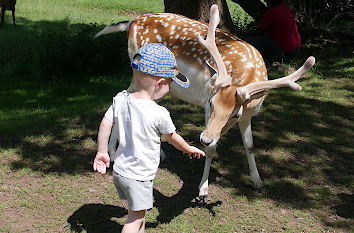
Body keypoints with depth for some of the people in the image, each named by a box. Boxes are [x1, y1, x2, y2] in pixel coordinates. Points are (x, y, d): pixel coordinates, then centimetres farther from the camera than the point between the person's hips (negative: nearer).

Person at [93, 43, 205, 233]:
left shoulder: (120, 99, -7)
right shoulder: (159, 114, -20)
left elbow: (105, 125, -1)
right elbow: (173, 138, -4)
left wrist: (102, 152, 11)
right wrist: (190, 149, 15)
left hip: (120, 169, 7)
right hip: (139, 175, -7)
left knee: (138, 211, 24)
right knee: (136, 217, 7)